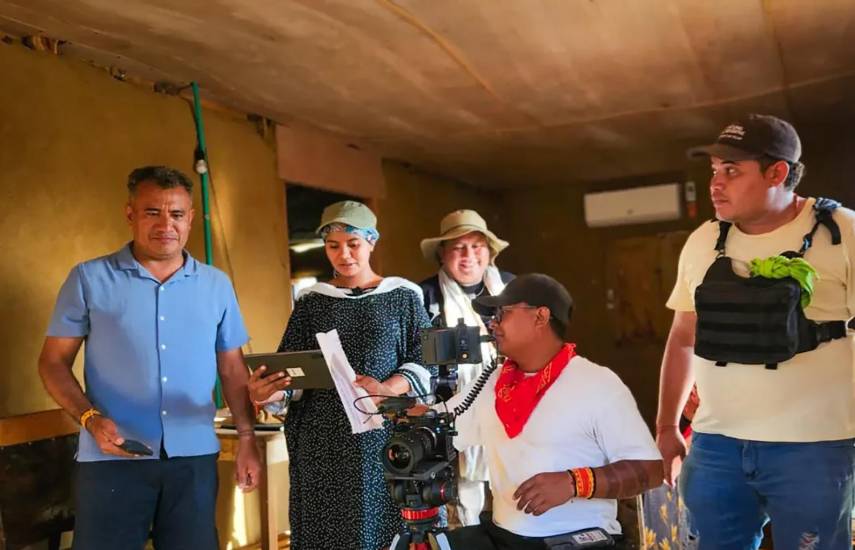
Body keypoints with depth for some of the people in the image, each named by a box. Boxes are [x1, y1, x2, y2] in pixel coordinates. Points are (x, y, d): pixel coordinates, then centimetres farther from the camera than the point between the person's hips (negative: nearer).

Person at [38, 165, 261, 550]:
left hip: (195, 457, 3)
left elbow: (232, 368, 12)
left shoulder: (217, 285, 7)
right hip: (112, 459, -2)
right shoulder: (89, 278, 0)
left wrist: (246, 437, 5)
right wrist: (90, 419, -14)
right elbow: (53, 362, 2)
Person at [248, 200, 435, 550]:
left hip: (383, 436, -1)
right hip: (322, 439, 1)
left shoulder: (403, 297, 5)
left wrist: (385, 388, -19)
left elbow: (425, 363, 0)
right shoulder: (311, 301, 9)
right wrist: (267, 391, -18)